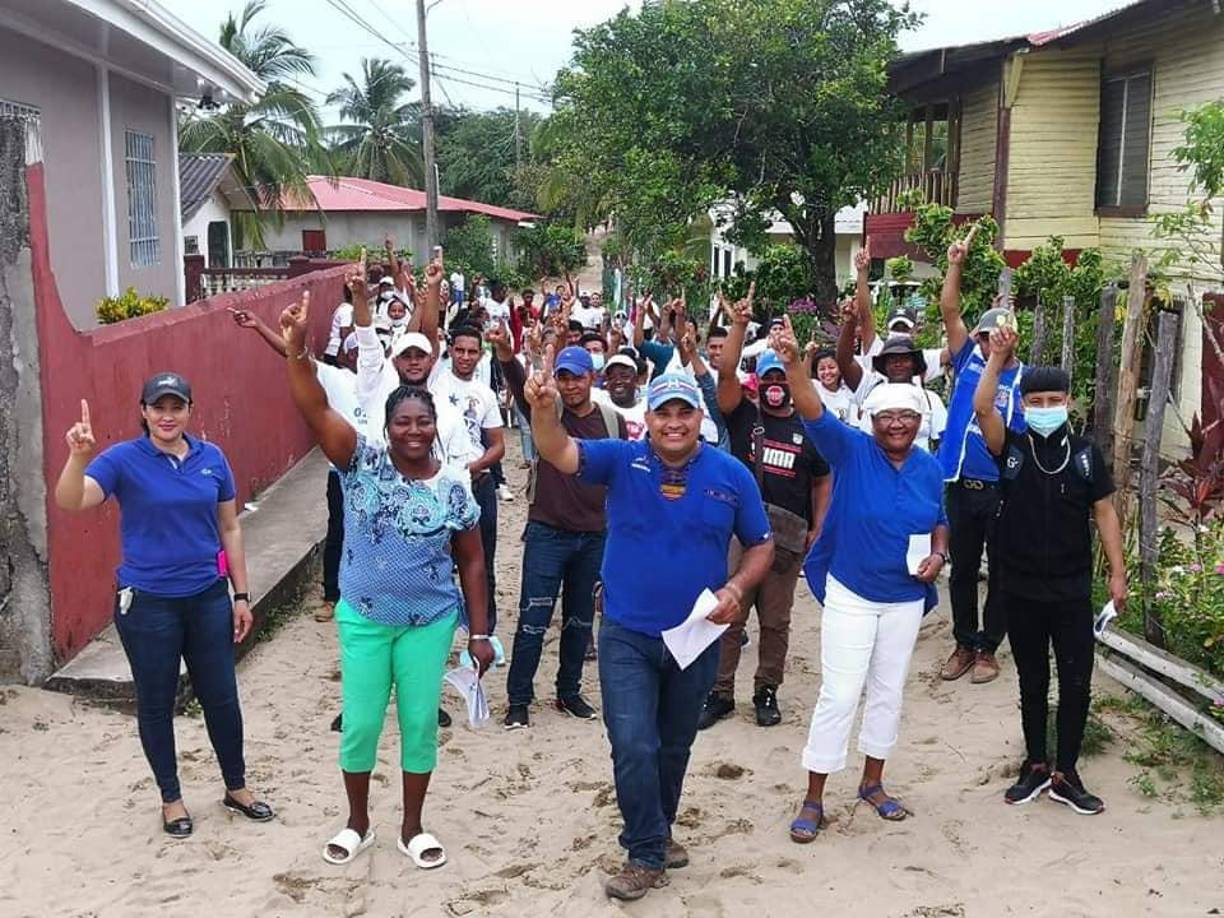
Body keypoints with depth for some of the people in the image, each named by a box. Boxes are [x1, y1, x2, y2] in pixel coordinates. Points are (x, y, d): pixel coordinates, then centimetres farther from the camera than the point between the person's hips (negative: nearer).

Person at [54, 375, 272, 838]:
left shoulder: (212, 458, 0)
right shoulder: (123, 460, -9)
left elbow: (230, 528, 7)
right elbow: (70, 502, -25)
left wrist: (241, 596, 6)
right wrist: (79, 456, -44)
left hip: (208, 599, 3)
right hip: (147, 604, -2)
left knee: (221, 697, 12)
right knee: (156, 704, 11)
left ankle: (236, 787, 32)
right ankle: (171, 797, 29)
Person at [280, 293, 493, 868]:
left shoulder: (454, 488, -7)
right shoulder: (362, 464, -10)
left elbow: (471, 562, 1)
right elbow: (315, 410, -24)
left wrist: (479, 632, 1)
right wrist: (296, 347, -40)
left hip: (430, 622, 1)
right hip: (363, 619, 0)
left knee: (419, 723, 9)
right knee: (360, 724, 9)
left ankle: (411, 828, 29)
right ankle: (357, 823, 32)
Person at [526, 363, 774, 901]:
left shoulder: (732, 475, -5)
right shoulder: (622, 461, -7)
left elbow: (761, 546, 4)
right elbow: (558, 452, -22)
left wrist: (735, 589, -14)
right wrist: (544, 409, -43)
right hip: (627, 636, -2)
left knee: (674, 746, 18)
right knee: (633, 746, -8)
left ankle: (655, 833, 41)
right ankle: (647, 856, 10)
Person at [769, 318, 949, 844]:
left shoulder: (929, 468, 1)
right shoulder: (852, 451, -12)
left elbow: (939, 522, 15)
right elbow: (815, 415, -28)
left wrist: (938, 554, -6)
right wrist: (794, 363, -43)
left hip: (906, 598, 5)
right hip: (850, 595, -4)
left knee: (888, 692, 16)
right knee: (839, 695, -4)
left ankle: (872, 783, 34)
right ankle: (813, 800, 7)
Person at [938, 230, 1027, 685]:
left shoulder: (1027, 379, -2)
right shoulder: (969, 360, 3)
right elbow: (950, 312, -3)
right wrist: (956, 265, -13)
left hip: (1005, 491, -2)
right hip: (962, 487, 2)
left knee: (1001, 572, 8)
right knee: (962, 570, 12)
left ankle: (988, 648, 22)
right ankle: (964, 644, 26)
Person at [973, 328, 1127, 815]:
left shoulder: (1085, 453, 0)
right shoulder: (1011, 448, -1)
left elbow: (1104, 512, 2)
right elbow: (982, 408, -17)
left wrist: (1117, 573, -2)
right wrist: (999, 355, -20)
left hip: (1072, 589, 0)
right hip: (1021, 589, 0)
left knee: (1076, 683, 3)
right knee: (1032, 681, 13)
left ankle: (1065, 774, 16)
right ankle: (1035, 765, 26)